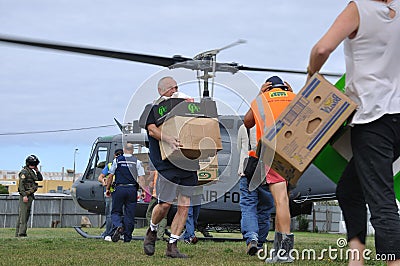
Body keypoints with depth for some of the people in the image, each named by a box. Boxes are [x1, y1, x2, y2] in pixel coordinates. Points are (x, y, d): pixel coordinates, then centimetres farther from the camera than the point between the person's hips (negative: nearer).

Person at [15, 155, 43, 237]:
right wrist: (24, 195, -24)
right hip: (25, 195, -10)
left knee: (26, 214, 10)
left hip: (30, 196, 10)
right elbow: (21, 184, -17)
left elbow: (40, 178, 25)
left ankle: (18, 233, 13)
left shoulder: (32, 172, 18)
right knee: (23, 214, -12)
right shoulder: (24, 172, -10)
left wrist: (37, 171, 10)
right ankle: (21, 233, -16)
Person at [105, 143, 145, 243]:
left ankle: (118, 226, -21)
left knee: (115, 211, 9)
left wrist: (107, 189, 14)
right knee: (129, 214, 6)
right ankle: (127, 237, 7)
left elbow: (110, 176, 5)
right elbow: (141, 178, -3)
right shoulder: (137, 161, 4)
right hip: (132, 189, 1)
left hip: (119, 189, -1)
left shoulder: (117, 160, 3)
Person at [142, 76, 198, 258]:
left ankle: (172, 246, 4)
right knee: (165, 203, -9)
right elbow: (152, 130, -12)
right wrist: (168, 139, -31)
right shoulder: (153, 109, 5)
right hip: (166, 163, -5)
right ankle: (152, 231, 21)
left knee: (184, 206, -1)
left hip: (187, 163, 5)